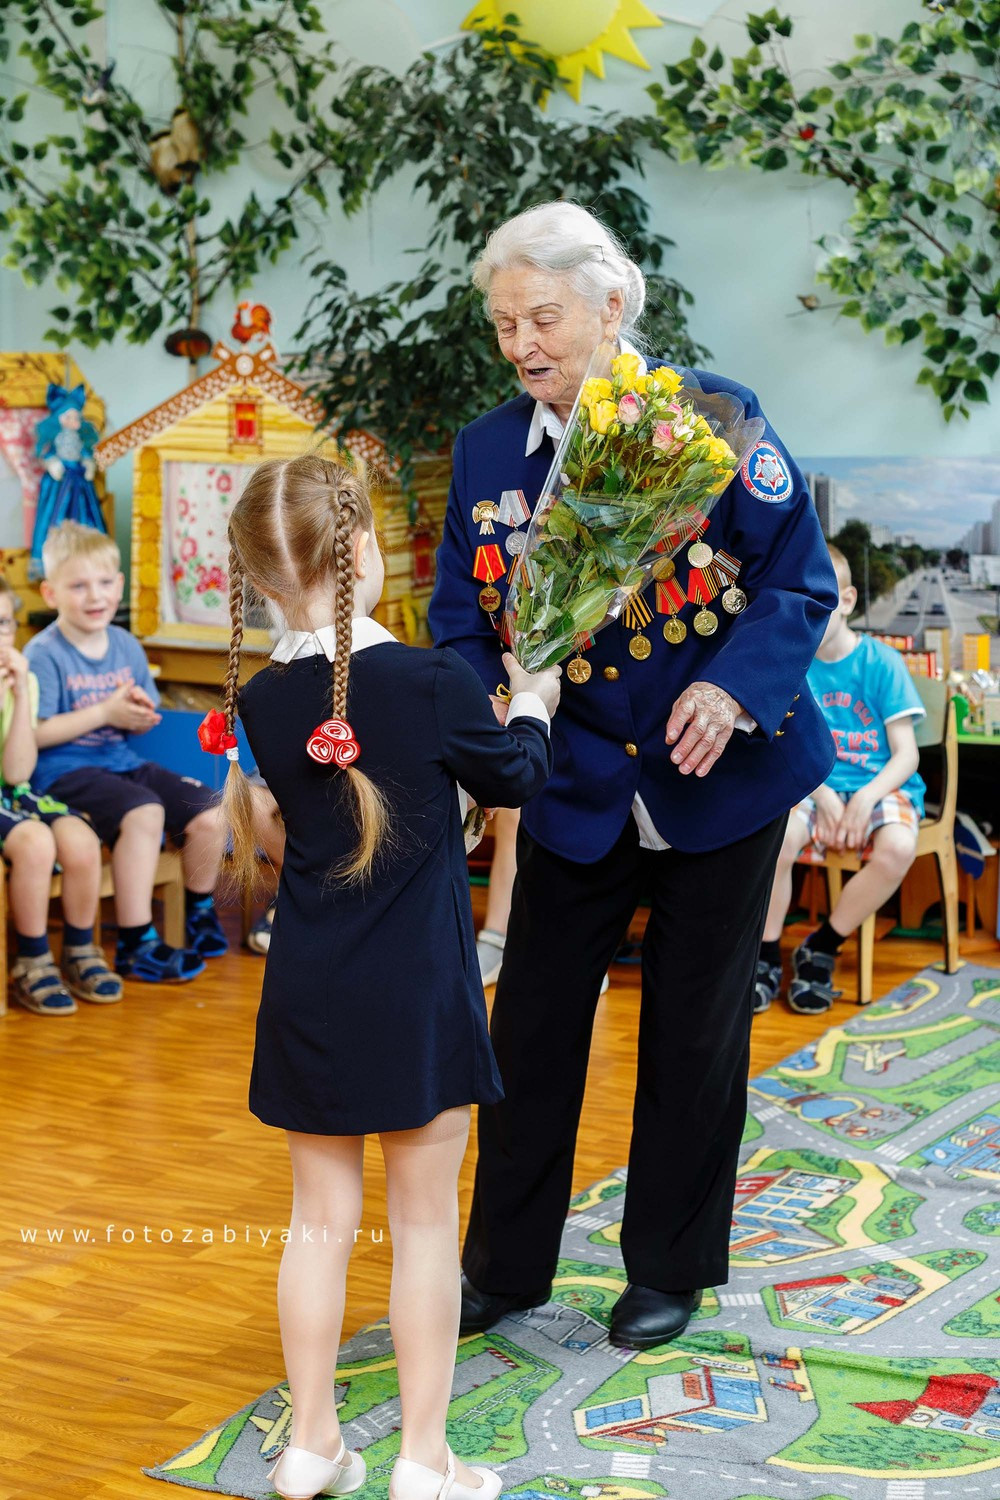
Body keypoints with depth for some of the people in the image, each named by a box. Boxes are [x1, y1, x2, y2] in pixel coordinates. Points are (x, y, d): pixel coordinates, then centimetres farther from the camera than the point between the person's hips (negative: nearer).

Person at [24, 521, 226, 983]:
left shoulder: (127, 646, 10)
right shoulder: (44, 654, -11)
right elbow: (33, 733, -18)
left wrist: (142, 714, -6)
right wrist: (105, 712, -18)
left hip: (122, 761, 7)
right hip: (64, 770, -7)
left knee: (209, 815, -7)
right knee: (143, 812, -33)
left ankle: (199, 911, 22)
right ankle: (135, 945, -26)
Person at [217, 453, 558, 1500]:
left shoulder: (260, 703, -3)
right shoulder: (432, 684, -16)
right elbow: (512, 777, 2)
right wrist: (531, 704, 23)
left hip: (308, 1000, 4)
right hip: (418, 997, -4)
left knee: (321, 1218, 14)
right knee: (424, 1223, 7)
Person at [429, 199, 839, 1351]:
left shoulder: (711, 413, -12)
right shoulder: (486, 450, -1)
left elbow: (800, 580, -11)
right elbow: (462, 618, 3)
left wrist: (733, 688, -27)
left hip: (717, 778, -3)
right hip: (577, 787, 3)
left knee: (694, 1029, 10)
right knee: (531, 1022, 9)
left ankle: (670, 1268, 28)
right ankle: (505, 1263, 27)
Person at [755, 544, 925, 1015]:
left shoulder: (881, 662, -3)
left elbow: (907, 753, -5)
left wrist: (867, 798, -21)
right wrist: (822, 795, -16)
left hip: (880, 785, -1)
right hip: (816, 785, 1)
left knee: (898, 848, -34)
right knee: (775, 834, -32)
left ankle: (820, 950, -12)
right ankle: (766, 958, -11)